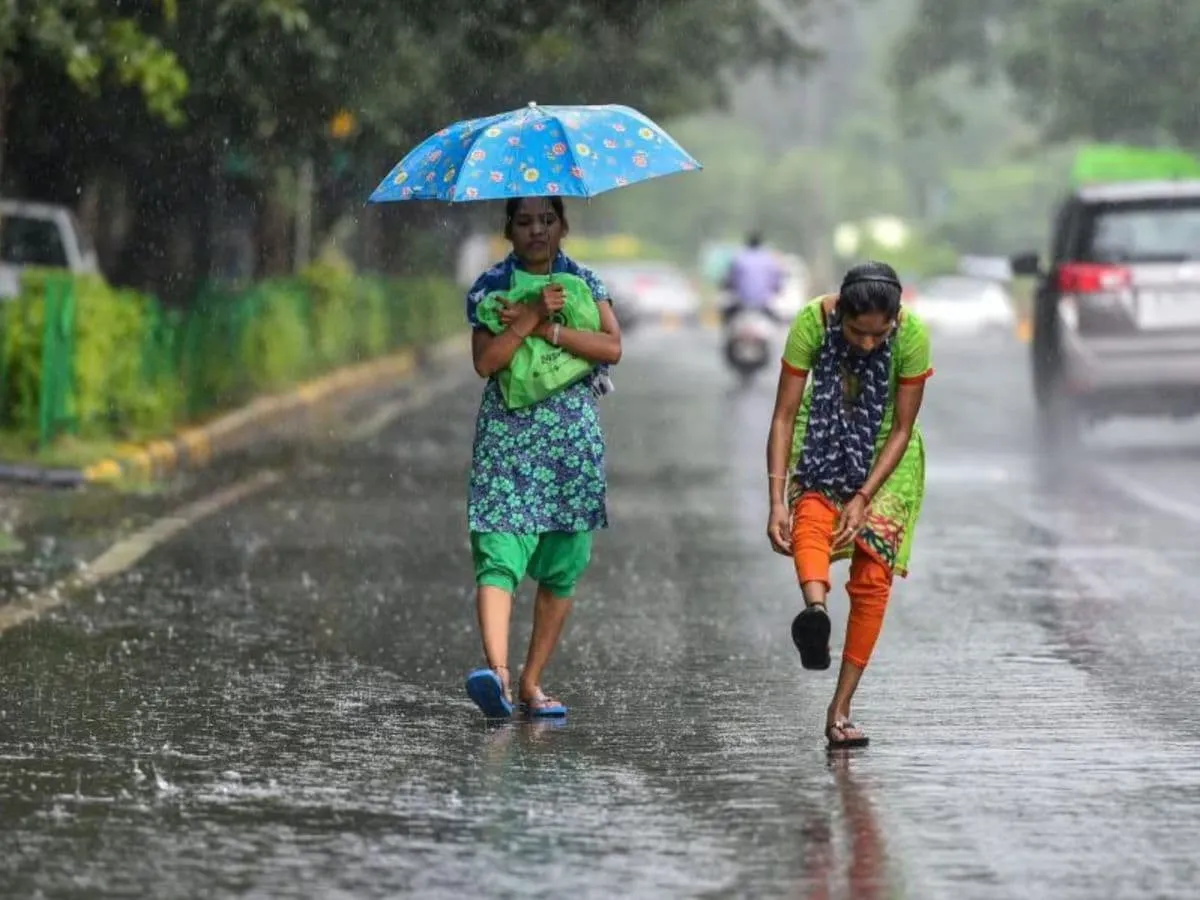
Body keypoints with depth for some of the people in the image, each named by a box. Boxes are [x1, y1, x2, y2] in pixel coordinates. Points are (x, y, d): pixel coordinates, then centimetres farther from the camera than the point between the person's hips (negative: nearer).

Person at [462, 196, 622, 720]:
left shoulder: (584, 283, 9)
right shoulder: (490, 287, 5)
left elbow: (612, 347, -6)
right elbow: (485, 361, -7)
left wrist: (546, 328, -12)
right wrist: (530, 317, -16)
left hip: (573, 438, 2)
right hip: (506, 436, -2)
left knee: (562, 569, 3)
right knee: (499, 557, -18)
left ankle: (531, 683, 11)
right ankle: (497, 671, -34)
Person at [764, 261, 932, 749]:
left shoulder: (912, 335, -25)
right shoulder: (813, 322, -26)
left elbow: (903, 428, -16)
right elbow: (784, 415, -22)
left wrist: (863, 498, -24)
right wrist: (776, 501, -28)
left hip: (885, 452, 0)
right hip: (823, 440, 0)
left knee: (873, 579, -7)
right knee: (811, 518, -33)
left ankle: (840, 710, -2)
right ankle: (814, 608, -62)